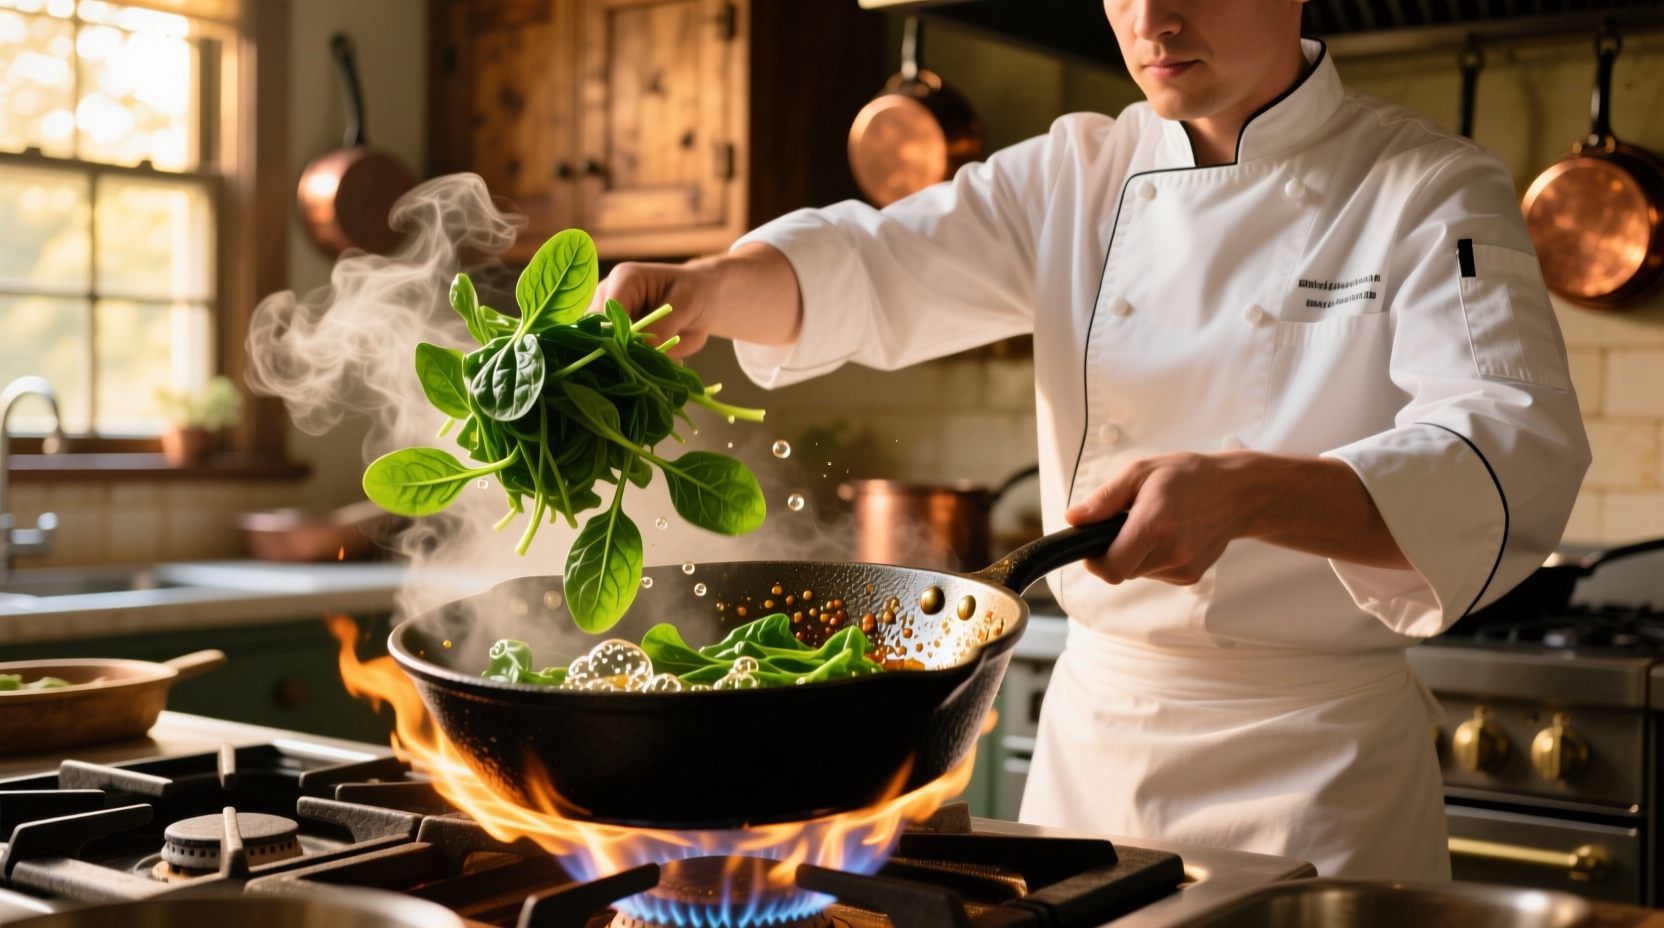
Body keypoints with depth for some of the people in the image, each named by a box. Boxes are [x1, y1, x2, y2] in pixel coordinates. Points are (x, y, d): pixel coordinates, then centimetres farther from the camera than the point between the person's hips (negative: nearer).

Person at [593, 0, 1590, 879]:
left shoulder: (1432, 193, -10)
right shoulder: (1077, 177, 4)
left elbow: (1515, 464, -23)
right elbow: (868, 266, -4)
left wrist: (1244, 493, -40)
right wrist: (711, 285, -26)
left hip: (1313, 765, -4)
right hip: (1090, 731, 4)